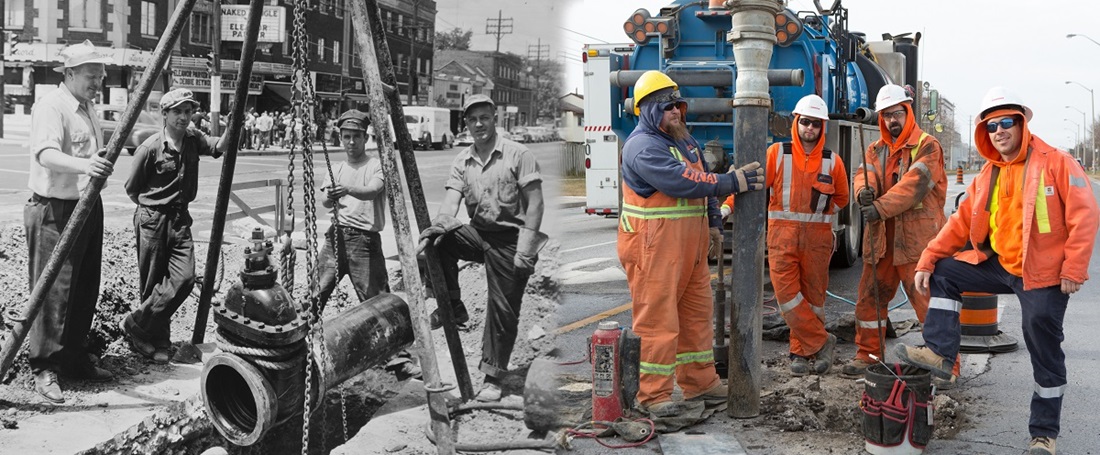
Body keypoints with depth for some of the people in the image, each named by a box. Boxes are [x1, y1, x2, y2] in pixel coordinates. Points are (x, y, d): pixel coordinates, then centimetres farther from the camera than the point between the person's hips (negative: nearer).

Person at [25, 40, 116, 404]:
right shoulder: (51, 107, -13)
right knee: (53, 290, -7)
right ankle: (43, 369, 0)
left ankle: (75, 360, 24)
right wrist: (82, 165, -46)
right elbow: (46, 153, -31)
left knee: (85, 289, 13)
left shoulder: (88, 108, 15)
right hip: (55, 211, -9)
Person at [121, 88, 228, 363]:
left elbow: (219, 147, -13)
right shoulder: (150, 148, -9)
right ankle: (158, 343, 15)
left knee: (184, 278, -8)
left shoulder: (193, 139, 5)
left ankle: (138, 324, 6)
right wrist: (150, 207, 5)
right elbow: (132, 189, -1)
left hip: (180, 219, 5)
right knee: (153, 284, 1)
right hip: (152, 219, -5)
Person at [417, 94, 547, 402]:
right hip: (477, 233, 4)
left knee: (503, 310, -2)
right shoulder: (462, 161, 7)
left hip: (509, 238, -4)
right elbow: (452, 199, -5)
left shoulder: (517, 155, -5)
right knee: (440, 242, -24)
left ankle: (493, 378, 7)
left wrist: (525, 247, -16)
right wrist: (439, 224, -27)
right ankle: (452, 306, -8)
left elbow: (535, 203, -8)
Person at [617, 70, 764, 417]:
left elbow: (703, 181, 24)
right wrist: (732, 182, -21)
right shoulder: (642, 147, -16)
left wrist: (713, 222, 16)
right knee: (657, 318, -6)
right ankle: (653, 394, 2)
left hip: (689, 243, 10)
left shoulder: (685, 141, 17)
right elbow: (681, 181, -25)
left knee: (697, 313, 16)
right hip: (653, 247, -10)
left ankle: (699, 381, 28)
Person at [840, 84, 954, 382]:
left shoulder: (927, 147, -4)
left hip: (917, 238, -6)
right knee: (870, 297, 11)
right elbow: (863, 175, -1)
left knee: (929, 300, -7)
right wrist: (864, 191, -25)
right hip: (881, 238, 6)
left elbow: (914, 183, -17)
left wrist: (881, 207, -27)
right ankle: (868, 355, 24)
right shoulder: (875, 150, 16)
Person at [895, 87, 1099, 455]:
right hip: (1000, 265, 6)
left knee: (1045, 355, 2)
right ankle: (940, 354, 1)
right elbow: (960, 223, 8)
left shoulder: (1056, 163, -11)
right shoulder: (987, 177, 8)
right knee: (944, 273, 1)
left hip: (1043, 276, -6)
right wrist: (926, 261, 1)